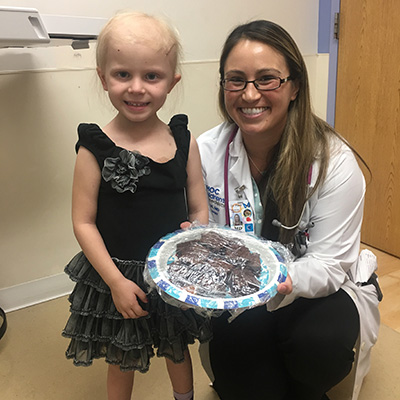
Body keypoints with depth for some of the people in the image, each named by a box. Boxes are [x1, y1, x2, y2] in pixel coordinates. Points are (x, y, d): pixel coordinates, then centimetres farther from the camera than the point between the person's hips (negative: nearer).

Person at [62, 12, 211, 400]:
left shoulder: (183, 141, -7)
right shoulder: (95, 148, -15)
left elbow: (199, 211, -1)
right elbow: (83, 222, -12)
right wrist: (117, 281, -15)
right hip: (117, 274, -2)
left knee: (177, 351, 25)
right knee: (121, 363, 19)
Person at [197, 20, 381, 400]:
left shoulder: (334, 161, -19)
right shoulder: (206, 152, -11)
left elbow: (329, 264, -18)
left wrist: (285, 282, -40)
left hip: (321, 289, -1)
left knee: (318, 342, -30)